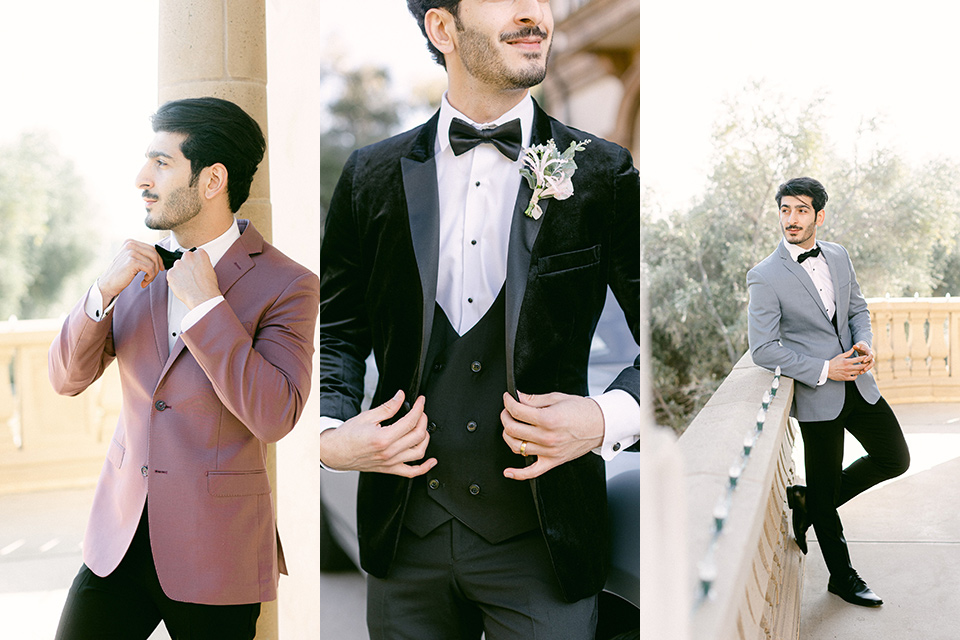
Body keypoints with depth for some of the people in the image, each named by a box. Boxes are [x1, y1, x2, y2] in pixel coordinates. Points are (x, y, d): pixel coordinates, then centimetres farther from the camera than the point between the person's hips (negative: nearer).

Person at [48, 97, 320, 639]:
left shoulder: (288, 285, -10)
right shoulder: (142, 268, 7)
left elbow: (274, 417, -20)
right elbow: (69, 378, 5)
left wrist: (205, 305, -21)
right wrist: (105, 290, -12)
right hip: (121, 534, 5)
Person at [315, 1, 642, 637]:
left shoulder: (604, 174, -2)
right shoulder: (374, 175, 3)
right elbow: (338, 332, 10)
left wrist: (609, 419, -16)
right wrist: (332, 432, -6)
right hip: (405, 538, 2)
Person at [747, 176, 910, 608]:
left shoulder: (838, 256, 4)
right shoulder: (765, 277, -15)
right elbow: (763, 349, -15)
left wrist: (864, 343, -4)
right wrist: (824, 370, -19)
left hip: (858, 385, 6)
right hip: (818, 396, -6)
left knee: (895, 460, 14)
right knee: (825, 495, 6)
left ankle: (808, 502, 29)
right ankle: (842, 578, 27)